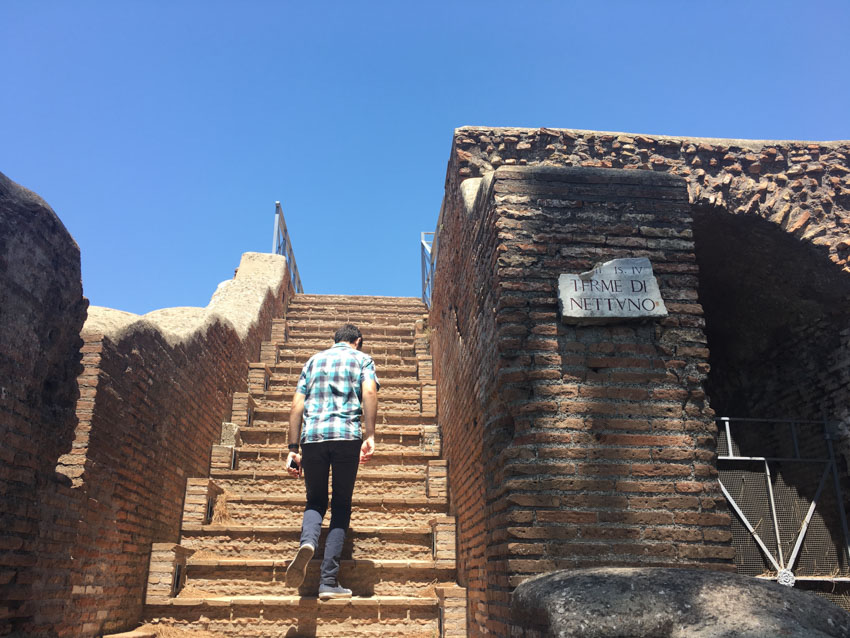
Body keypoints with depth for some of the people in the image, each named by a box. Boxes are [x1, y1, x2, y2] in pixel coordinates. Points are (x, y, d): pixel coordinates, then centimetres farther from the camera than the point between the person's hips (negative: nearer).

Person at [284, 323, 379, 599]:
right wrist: (369, 436, -11)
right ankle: (328, 581, 2)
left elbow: (297, 405, 14)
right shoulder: (362, 358, 16)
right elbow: (369, 392, -4)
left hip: (312, 436, 2)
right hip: (347, 435, -2)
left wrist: (293, 448, 13)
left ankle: (307, 542, -17)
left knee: (315, 501, 16)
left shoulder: (313, 360, 23)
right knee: (341, 505, 9)